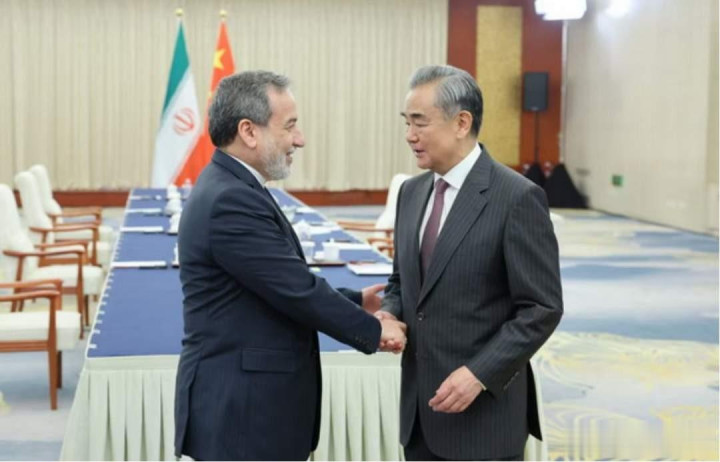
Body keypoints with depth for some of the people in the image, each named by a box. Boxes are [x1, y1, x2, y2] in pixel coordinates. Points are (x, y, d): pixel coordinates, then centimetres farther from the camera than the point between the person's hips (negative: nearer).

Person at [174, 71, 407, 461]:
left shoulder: (229, 189, 11)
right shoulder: (231, 201, -22)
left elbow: (282, 290, 17)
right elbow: (297, 291, -20)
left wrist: (356, 301, 14)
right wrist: (373, 330, -6)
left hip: (248, 402, 10)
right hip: (240, 411, -10)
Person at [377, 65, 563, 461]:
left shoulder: (517, 198, -13)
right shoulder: (411, 193, 9)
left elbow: (542, 309, -14)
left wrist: (480, 373, -21)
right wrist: (388, 314, -3)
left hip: (484, 410, -6)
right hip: (420, 405, 7)